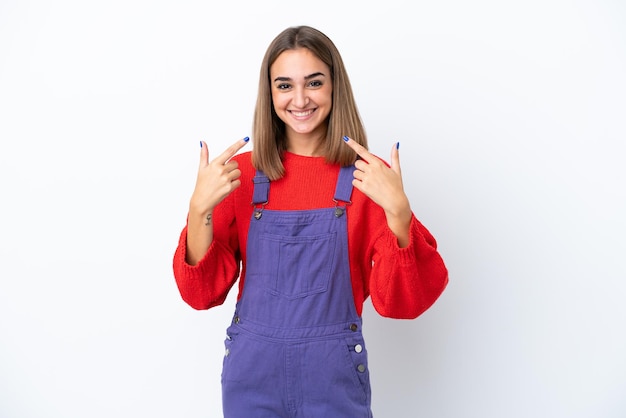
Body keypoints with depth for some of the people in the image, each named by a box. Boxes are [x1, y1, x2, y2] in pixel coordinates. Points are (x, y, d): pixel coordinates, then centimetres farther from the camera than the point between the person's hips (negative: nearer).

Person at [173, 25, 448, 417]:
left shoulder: (370, 178, -7)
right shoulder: (241, 174, -4)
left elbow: (402, 302, -12)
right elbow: (203, 292, -4)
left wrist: (398, 212, -26)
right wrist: (200, 208, -19)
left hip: (334, 377, -1)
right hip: (252, 373, 2)